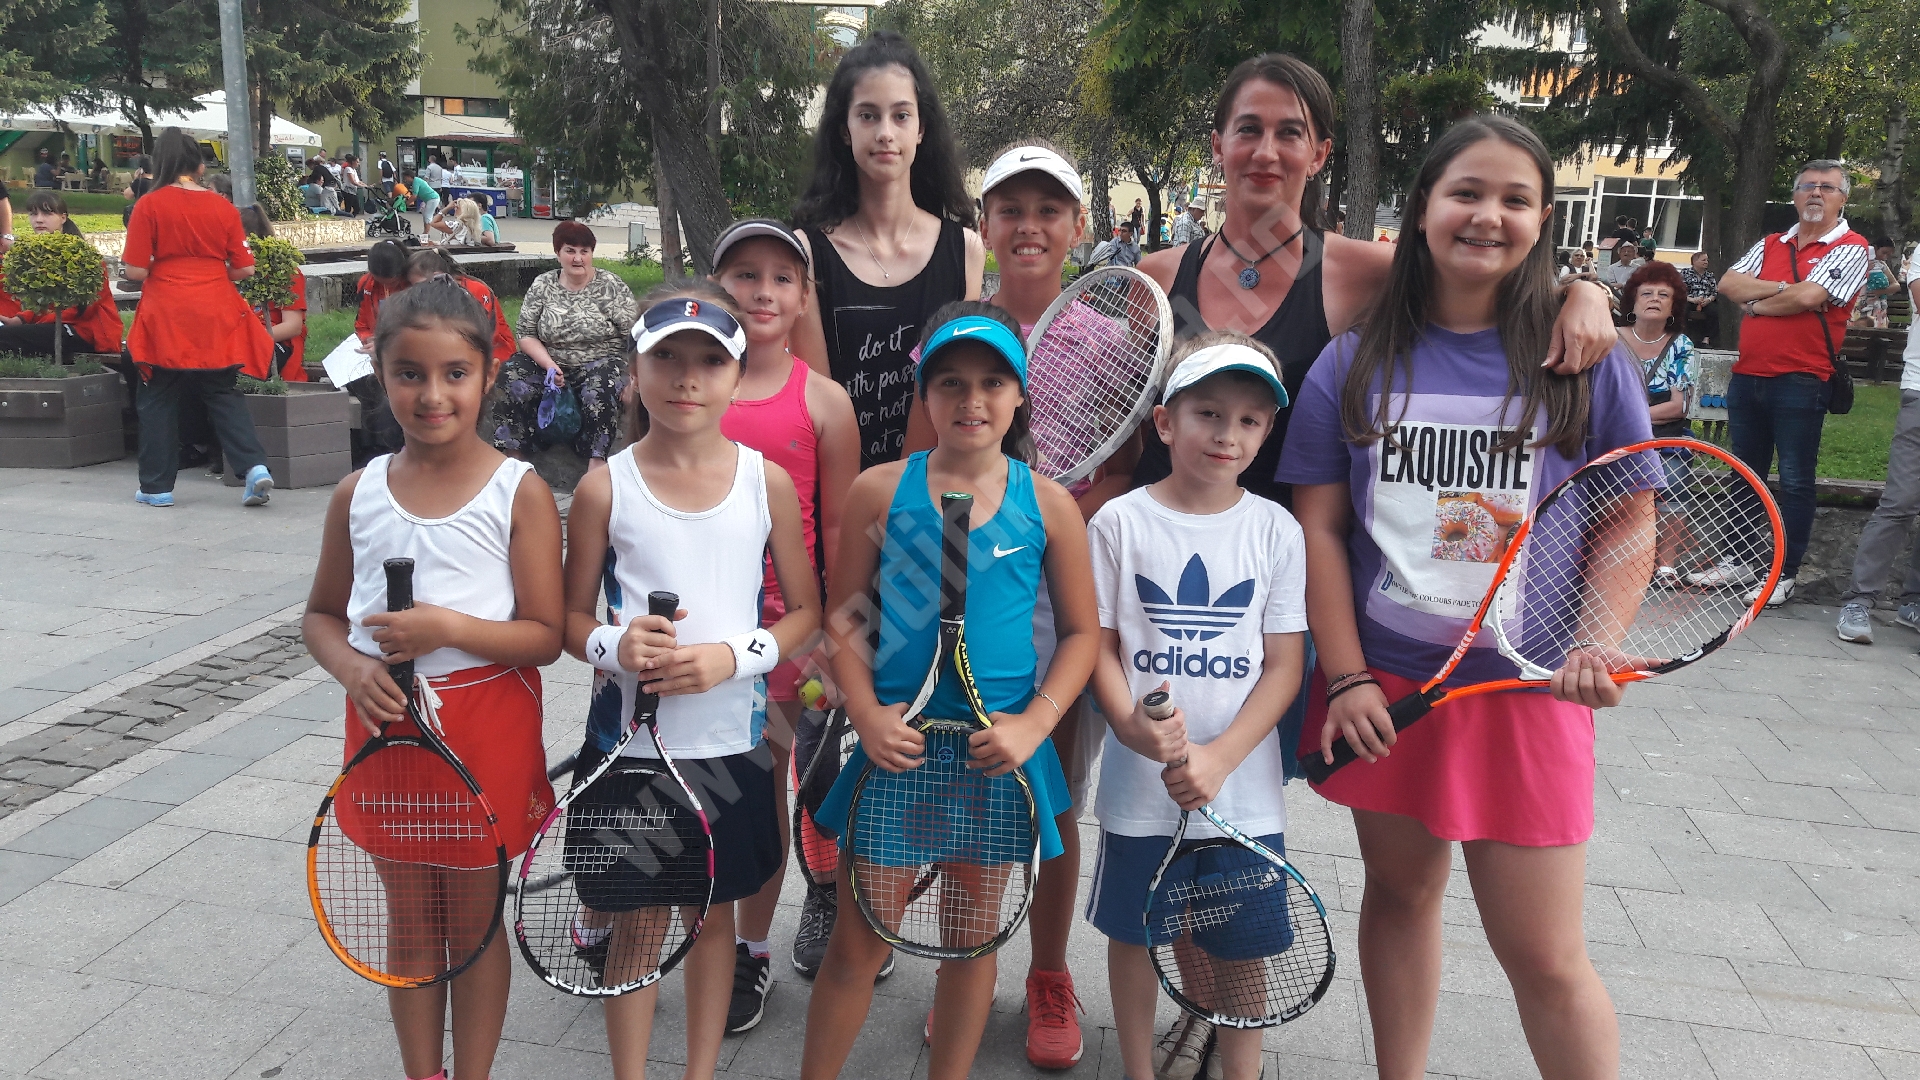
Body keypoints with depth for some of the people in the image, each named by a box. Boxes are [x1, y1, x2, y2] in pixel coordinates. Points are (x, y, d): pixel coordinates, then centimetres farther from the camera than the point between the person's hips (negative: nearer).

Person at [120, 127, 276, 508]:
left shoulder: (149, 205, -5)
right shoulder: (224, 208, 2)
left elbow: (135, 271, -8)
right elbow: (244, 269, 2)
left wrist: (159, 273, 14)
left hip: (167, 318, -2)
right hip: (217, 318, 2)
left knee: (158, 400, 10)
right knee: (224, 395, 12)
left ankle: (156, 487, 16)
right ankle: (255, 466, -7)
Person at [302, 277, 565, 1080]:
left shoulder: (520, 492, -10)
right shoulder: (358, 493, 1)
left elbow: (545, 635, -11)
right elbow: (322, 614, 10)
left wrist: (449, 629, -25)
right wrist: (353, 668, -11)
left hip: (487, 730, -3)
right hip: (388, 722, 3)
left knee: (475, 916, 12)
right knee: (409, 915, 16)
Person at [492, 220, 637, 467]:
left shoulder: (611, 286, -3)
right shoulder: (541, 286, 4)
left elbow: (634, 335, -7)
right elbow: (526, 334, 3)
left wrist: (632, 377, -20)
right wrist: (549, 365, -15)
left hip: (600, 362, -3)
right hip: (550, 361, 3)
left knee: (601, 389, -36)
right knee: (510, 380, -22)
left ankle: (596, 462, -27)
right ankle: (513, 454, -12)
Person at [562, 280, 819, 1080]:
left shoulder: (768, 482, -4)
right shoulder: (604, 488, -6)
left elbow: (806, 611, 0)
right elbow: (573, 617, 2)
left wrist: (733, 657, -17)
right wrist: (613, 647, -20)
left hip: (727, 737, 1)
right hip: (628, 737, -1)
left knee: (714, 911, 15)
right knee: (635, 917, 11)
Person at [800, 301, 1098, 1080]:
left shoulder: (1048, 504, -1)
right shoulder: (881, 490, -2)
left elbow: (1082, 633, 2)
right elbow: (844, 616, 1)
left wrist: (1034, 723, -10)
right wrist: (865, 715, -11)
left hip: (996, 751, 1)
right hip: (896, 743, -1)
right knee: (858, 942, 9)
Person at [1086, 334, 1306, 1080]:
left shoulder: (1276, 530, -2)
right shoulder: (1119, 522, -4)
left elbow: (1285, 665, -3)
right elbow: (1099, 643, -1)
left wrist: (1220, 756, -15)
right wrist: (1131, 727, -19)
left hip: (1244, 788, 1)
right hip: (1140, 785, 0)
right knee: (1134, 933, 14)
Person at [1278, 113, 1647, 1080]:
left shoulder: (1590, 363, 0)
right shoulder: (1354, 363, 2)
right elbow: (1319, 525, 0)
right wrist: (1347, 678, -7)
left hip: (1526, 685, -1)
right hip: (1384, 683, 2)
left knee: (1544, 956, 1)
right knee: (1399, 893, 15)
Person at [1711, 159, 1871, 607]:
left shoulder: (1851, 248, -2)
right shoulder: (1769, 246, 16)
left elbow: (1807, 297, -17)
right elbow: (1728, 284, 1)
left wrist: (1755, 303, -2)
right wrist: (1782, 287, -10)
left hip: (1801, 381, -6)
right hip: (1747, 377, 6)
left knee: (1796, 481, 0)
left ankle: (1785, 573, 8)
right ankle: (1742, 562, 24)